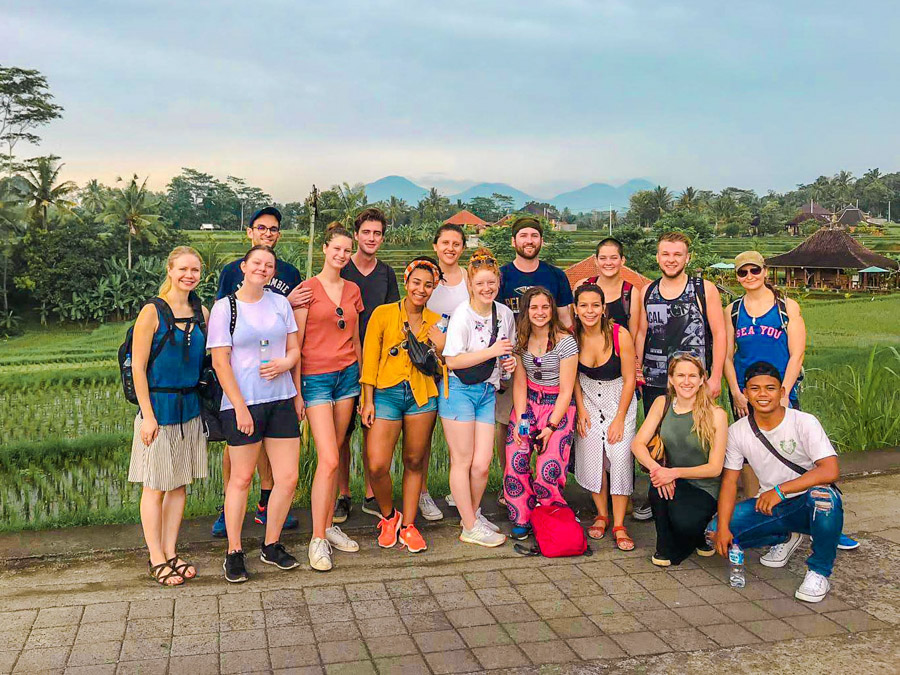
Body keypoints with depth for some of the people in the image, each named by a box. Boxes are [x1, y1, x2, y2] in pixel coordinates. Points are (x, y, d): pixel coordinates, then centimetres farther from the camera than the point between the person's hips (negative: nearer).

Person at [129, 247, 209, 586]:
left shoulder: (201, 313, 7)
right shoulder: (152, 312, -9)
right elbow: (138, 366, -10)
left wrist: (205, 403, 7)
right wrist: (147, 415, -14)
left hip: (190, 408, 6)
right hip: (158, 408, -5)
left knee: (180, 484, 11)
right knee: (155, 487, 3)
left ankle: (170, 553, 22)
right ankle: (156, 560, 14)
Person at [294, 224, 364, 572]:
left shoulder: (353, 290, 11)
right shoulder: (308, 288, -5)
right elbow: (295, 343, -6)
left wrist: (362, 379, 16)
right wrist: (296, 392, -8)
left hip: (347, 374, 5)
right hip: (316, 377, -5)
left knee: (334, 455, 8)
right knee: (328, 460, -10)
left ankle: (329, 526, 19)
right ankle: (317, 539, -1)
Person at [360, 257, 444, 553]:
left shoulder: (435, 322, 8)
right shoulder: (383, 314, 0)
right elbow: (370, 360, 0)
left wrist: (439, 349, -5)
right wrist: (368, 401, -5)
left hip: (422, 396, 3)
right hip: (386, 393, -2)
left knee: (414, 462, 9)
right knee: (377, 466, -10)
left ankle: (407, 525, 25)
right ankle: (389, 516, 17)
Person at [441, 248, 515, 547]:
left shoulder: (505, 313, 7)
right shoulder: (462, 314, -13)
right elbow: (453, 360, -19)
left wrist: (509, 361, 2)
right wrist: (491, 351, -21)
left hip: (487, 391, 5)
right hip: (459, 390, -5)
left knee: (482, 464, 2)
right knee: (462, 461, 0)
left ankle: (473, 513, 27)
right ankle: (470, 528, 11)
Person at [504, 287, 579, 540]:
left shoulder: (565, 342, -13)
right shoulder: (521, 339, 2)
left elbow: (566, 391, -11)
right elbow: (520, 383, 2)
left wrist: (551, 426, -15)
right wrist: (520, 420, -8)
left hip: (558, 407, -4)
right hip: (527, 402, 4)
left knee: (548, 470, -12)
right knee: (515, 463, -10)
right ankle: (522, 520, 9)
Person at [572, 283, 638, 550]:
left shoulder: (620, 335, -20)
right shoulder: (573, 336, -12)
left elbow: (629, 380, -12)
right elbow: (573, 377, 3)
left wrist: (619, 418, -12)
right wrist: (581, 410, -5)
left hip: (619, 397, -2)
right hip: (588, 397, 2)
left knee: (620, 456, -13)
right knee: (590, 455, -6)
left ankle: (619, 525, -4)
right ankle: (601, 515, 13)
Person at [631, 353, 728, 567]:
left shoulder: (716, 415, -12)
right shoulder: (662, 404, -1)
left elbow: (715, 467, -11)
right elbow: (638, 443, -5)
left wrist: (675, 472, -25)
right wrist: (655, 467, -26)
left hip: (703, 488, -3)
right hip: (672, 483, 3)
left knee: (684, 523, -32)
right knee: (658, 486, -32)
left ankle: (698, 535, 10)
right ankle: (666, 548, -5)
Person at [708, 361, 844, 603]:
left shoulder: (804, 422, -16)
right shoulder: (737, 431, -4)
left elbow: (830, 471, -27)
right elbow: (730, 480, -3)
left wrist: (780, 490, -32)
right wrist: (723, 527, -16)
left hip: (807, 505, -4)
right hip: (769, 505, 4)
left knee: (824, 496, -39)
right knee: (716, 531, -15)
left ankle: (819, 572, -12)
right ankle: (785, 538, 14)